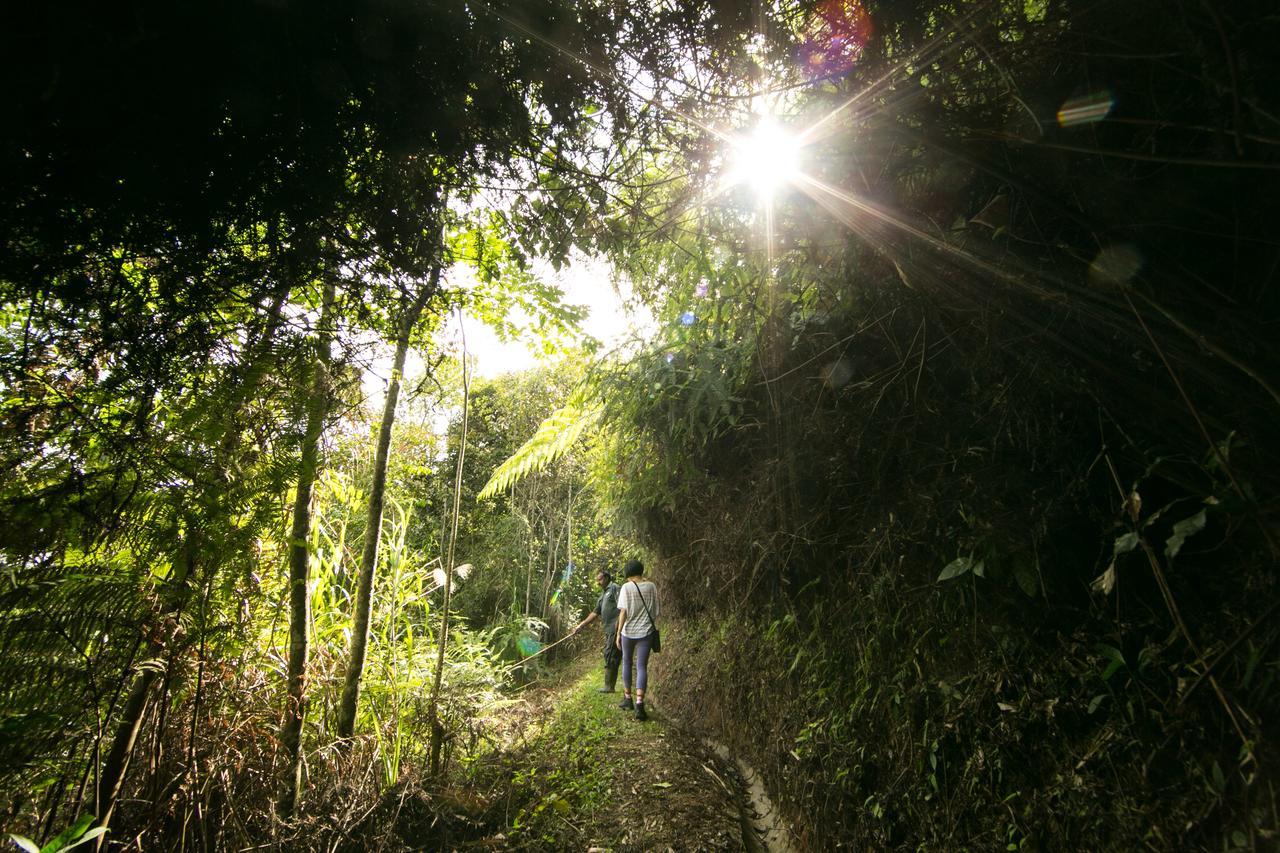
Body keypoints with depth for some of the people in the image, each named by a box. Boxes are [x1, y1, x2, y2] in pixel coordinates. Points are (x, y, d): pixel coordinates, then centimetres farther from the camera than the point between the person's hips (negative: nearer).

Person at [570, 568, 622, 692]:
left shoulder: (614, 588, -6)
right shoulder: (602, 595, 22)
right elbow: (595, 613, 22)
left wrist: (617, 625, -20)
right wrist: (580, 626, 18)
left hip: (615, 629, -9)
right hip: (609, 631, 9)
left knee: (610, 657, -6)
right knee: (609, 656, 11)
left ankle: (609, 686, 0)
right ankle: (609, 686, 17)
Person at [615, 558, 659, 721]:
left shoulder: (626, 587, -9)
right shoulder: (651, 586, -2)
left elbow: (623, 612, -11)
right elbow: (655, 611, 4)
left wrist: (618, 633, -5)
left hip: (628, 631, -1)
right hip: (645, 632, 1)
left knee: (627, 663, 19)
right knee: (642, 667, 2)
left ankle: (627, 699, 27)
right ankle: (639, 704, -11)